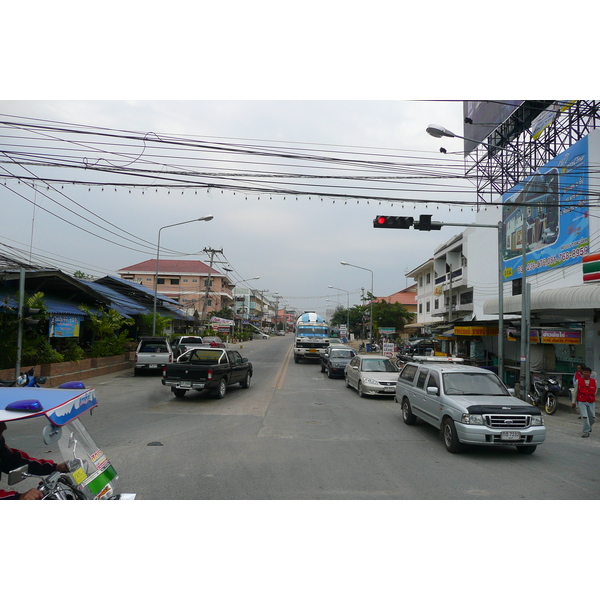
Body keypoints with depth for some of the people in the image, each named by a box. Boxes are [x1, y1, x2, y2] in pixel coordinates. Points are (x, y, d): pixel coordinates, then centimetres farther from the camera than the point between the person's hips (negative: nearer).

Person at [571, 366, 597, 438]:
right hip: (581, 402, -2)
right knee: (584, 417, -10)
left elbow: (596, 389, 19)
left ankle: (589, 427, 40)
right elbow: (575, 391, 2)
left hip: (591, 402, 2)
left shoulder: (594, 381, -1)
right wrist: (573, 402, 3)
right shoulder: (578, 381, -4)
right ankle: (586, 432, 1)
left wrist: (593, 396, 11)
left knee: (593, 418, 9)